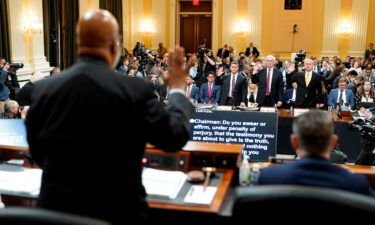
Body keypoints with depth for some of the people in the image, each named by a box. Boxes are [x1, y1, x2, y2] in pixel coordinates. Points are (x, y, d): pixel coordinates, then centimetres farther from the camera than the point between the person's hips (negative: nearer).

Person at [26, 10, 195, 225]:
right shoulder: (136, 90, -17)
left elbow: (37, 154, 6)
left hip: (57, 206, 3)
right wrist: (177, 89, 6)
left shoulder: (43, 88, -5)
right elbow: (175, 137, -7)